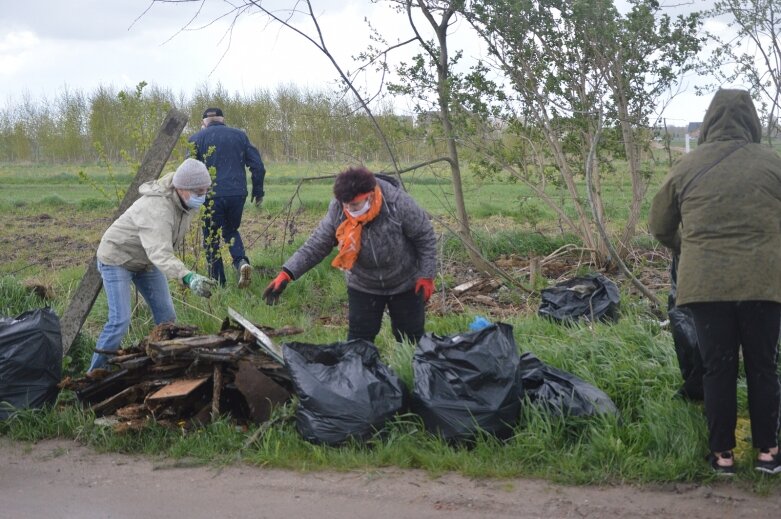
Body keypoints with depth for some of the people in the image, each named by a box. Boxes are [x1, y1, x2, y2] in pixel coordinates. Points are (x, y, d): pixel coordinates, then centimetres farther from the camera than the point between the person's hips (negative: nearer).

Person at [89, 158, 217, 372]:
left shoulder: (188, 202, -11)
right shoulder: (157, 209, -39)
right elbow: (160, 254, -52)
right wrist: (188, 277, -67)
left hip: (146, 260, 8)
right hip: (117, 258, -8)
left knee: (167, 317, 4)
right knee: (120, 321, -16)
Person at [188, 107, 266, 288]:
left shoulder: (196, 139, 3)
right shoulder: (239, 135, 10)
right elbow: (257, 165, 7)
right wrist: (258, 191, 15)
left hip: (211, 196, -3)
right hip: (237, 193, 3)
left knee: (211, 239, 10)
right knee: (231, 231, 23)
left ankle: (218, 284, 9)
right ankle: (241, 261, -5)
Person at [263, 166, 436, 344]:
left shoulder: (399, 203, -29)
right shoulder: (337, 210, -22)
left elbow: (425, 236, -16)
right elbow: (317, 244, -16)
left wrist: (426, 276, -15)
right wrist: (287, 273, -26)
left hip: (405, 284, -1)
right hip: (363, 287, 2)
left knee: (411, 337, 10)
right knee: (359, 338, 1)